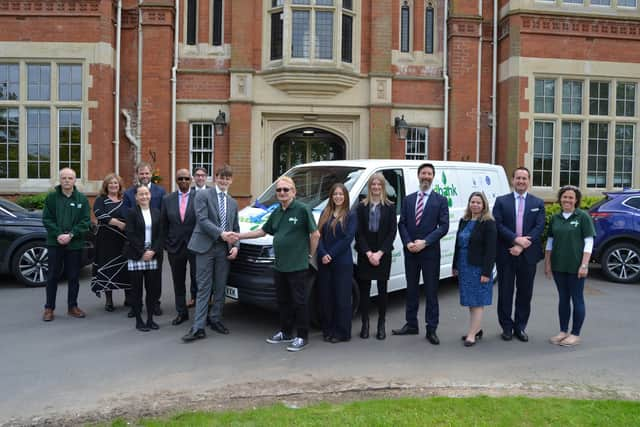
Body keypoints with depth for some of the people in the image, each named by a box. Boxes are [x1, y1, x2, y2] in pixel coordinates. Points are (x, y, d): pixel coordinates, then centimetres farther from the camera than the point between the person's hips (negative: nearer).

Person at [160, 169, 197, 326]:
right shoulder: (168, 199, 5)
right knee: (178, 282, 13)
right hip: (175, 248, 4)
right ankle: (181, 312, 26)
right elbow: (163, 224, 9)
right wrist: (167, 244, 3)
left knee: (197, 280, 3)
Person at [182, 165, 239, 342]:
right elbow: (202, 220, -11)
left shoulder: (233, 203, 17)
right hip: (205, 247, -5)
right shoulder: (203, 195, 0)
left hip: (224, 249, 5)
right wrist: (221, 233, -22)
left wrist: (235, 246, 0)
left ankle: (215, 319, 25)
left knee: (220, 287, 11)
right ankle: (198, 327, 2)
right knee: (204, 288, -2)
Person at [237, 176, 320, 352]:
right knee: (283, 301, 17)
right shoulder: (276, 213, 13)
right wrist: (238, 236, 19)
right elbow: (263, 231, 21)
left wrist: (310, 254, -5)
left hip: (298, 266, -7)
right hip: (279, 266, 7)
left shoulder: (302, 209, -10)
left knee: (300, 302, 1)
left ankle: (302, 337, 11)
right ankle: (285, 332, 31)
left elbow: (315, 234, -10)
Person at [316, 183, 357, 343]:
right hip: (324, 262, 4)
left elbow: (348, 238, -10)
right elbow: (319, 235, 4)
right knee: (325, 296, 8)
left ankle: (342, 332, 11)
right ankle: (328, 330, 20)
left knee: (342, 297, 1)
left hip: (342, 262, -4)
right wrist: (323, 254, -11)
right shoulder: (325, 214, 12)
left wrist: (331, 255, -13)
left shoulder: (350, 215, -1)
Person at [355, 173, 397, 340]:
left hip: (383, 254, 0)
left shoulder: (390, 207, 3)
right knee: (364, 289, 3)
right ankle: (365, 324, 14)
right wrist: (368, 253, -11)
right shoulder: (361, 207, 5)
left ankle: (381, 325, 16)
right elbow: (359, 232, 0)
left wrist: (379, 253, -12)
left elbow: (392, 232, -2)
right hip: (365, 254, 1)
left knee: (382, 289, 5)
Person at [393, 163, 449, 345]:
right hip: (410, 252, 4)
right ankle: (411, 324, 23)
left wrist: (424, 242, -17)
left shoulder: (440, 200, 1)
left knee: (431, 291, 3)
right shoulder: (408, 199, 11)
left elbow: (444, 226, -7)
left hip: (430, 252, -3)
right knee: (411, 290, 12)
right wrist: (407, 243, -10)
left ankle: (431, 329, 10)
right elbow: (402, 224, 6)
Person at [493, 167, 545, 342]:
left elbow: (539, 227, -3)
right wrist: (516, 239, -18)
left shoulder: (538, 203, 8)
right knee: (505, 292, 5)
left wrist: (521, 246, -14)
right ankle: (506, 327, 17)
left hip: (528, 255, 1)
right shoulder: (501, 201, 5)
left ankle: (520, 327, 20)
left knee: (525, 293, 8)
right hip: (505, 254, -1)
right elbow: (497, 225, -5)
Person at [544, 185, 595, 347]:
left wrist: (584, 265, -14)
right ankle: (563, 331, 23)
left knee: (577, 299, 5)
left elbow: (589, 242, -8)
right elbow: (550, 241, 12)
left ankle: (575, 334, 14)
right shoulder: (555, 218, 8)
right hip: (558, 266, 4)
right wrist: (547, 263, 9)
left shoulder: (583, 216, -5)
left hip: (575, 266, -4)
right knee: (563, 298, 12)